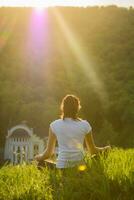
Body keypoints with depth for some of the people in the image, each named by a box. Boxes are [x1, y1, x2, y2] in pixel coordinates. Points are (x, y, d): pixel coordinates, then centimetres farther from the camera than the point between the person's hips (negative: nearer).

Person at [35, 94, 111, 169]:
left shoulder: (54, 125, 1)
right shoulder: (85, 125, 1)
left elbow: (49, 153, 6)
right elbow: (93, 151, 11)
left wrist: (39, 158, 26)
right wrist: (104, 149, 31)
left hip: (62, 166, 0)